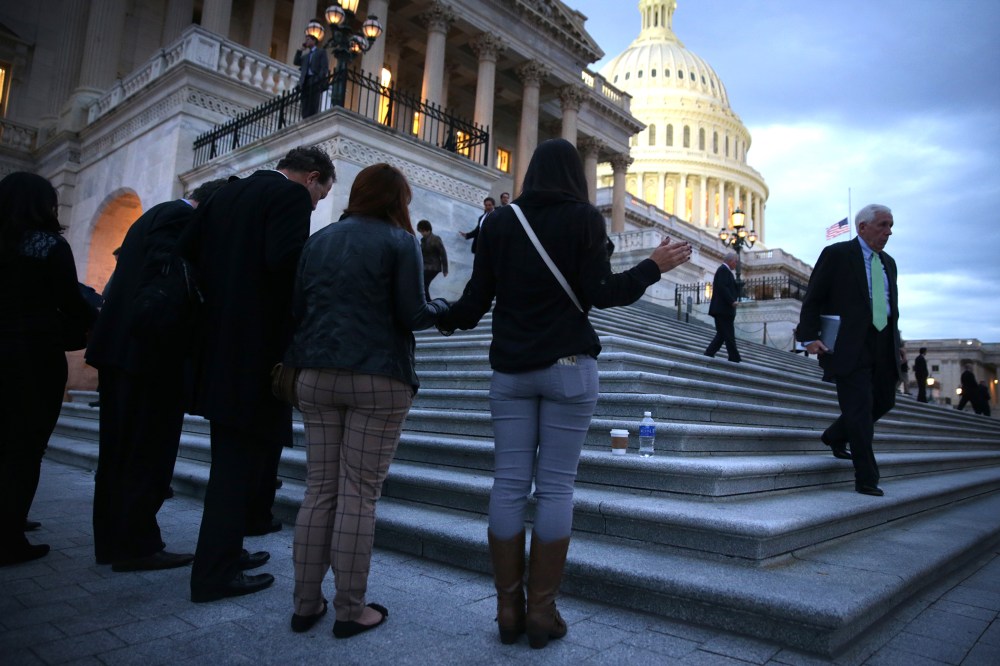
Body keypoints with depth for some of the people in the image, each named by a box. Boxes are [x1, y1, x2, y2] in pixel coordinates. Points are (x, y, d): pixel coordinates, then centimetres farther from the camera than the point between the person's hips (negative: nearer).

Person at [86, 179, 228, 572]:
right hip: (150, 351, -10)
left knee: (119, 451, 14)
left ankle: (111, 541, 23)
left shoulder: (153, 215, 22)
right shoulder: (184, 217, -8)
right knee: (148, 453, -3)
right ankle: (136, 545, 4)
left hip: (120, 345, 10)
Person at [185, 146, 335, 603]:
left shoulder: (226, 194, 16)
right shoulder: (291, 196, -8)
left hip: (218, 344, 9)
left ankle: (225, 549, 33)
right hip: (259, 347, -9)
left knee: (232, 456, 20)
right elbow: (285, 259, -23)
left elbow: (188, 252, 15)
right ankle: (216, 573, 10)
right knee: (244, 457, 1)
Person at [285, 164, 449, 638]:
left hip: (316, 375, 5)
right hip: (378, 379, -5)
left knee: (319, 491, 10)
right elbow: (411, 314, -9)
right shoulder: (399, 241, -3)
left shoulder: (317, 240, 13)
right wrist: (443, 308, 10)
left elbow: (295, 309, 10)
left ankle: (306, 603, 16)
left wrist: (295, 364, 19)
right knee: (358, 494, 0)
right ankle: (350, 609, 8)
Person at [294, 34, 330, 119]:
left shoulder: (321, 52, 13)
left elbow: (325, 67, 0)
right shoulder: (306, 55, 30)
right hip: (305, 81, 5)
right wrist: (301, 50, 16)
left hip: (315, 81, -5)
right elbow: (295, 62, 18)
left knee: (313, 106, -15)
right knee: (305, 108, -6)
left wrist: (320, 80, -13)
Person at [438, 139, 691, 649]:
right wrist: (654, 267, 7)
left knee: (509, 484, 4)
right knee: (555, 487, 2)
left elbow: (477, 298, 6)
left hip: (510, 369, 3)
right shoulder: (584, 218, 0)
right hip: (568, 367, -3)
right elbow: (600, 293, -8)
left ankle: (508, 610, 11)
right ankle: (541, 611, 8)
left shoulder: (501, 221, 9)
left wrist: (447, 320, 26)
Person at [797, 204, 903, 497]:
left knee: (884, 402, 13)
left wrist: (897, 343, 17)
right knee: (859, 408, -7)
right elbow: (812, 299, -6)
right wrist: (810, 337, -15)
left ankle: (835, 437, 35)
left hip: (883, 349, 7)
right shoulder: (837, 254, -3)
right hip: (850, 348, -7)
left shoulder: (888, 262, 17)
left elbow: (891, 307, 23)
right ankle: (867, 480, 1)